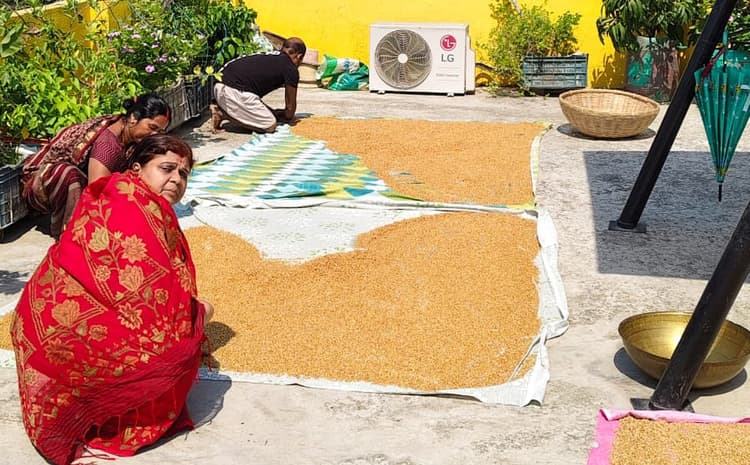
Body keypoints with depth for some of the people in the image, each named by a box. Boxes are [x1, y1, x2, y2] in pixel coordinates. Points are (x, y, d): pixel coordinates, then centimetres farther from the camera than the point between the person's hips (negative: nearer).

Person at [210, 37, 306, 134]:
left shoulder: (266, 57, 27)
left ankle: (220, 109, 8)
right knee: (269, 125, -3)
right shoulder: (291, 69, 4)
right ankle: (223, 114, -7)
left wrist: (273, 112, 41)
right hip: (235, 92, -9)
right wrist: (288, 118, 32)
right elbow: (290, 105, 10)